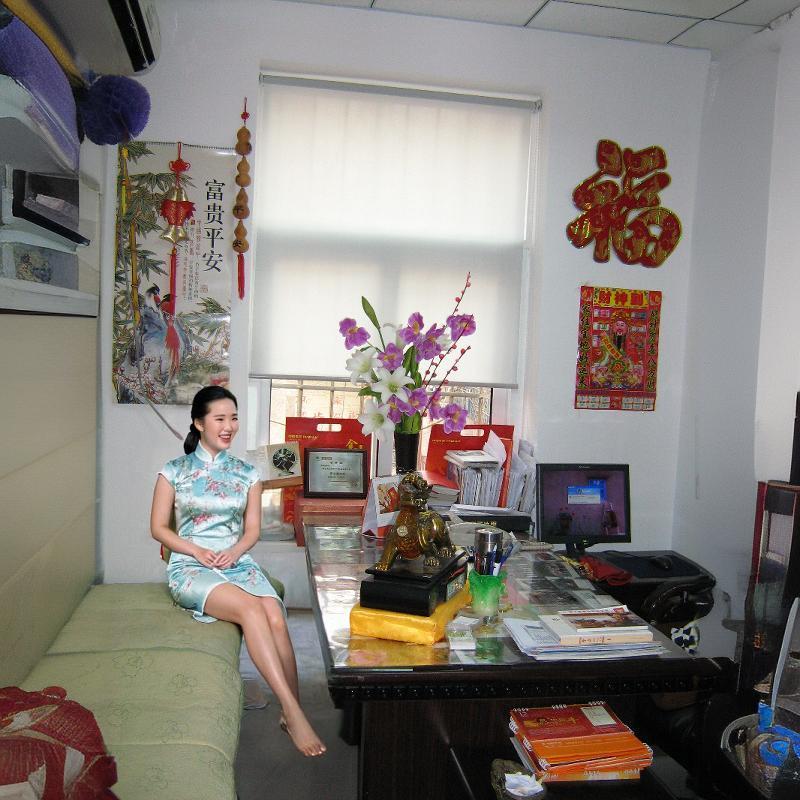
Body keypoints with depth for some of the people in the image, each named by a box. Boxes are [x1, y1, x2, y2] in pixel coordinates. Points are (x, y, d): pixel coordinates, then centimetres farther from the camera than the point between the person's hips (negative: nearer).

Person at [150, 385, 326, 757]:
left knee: (275, 617, -28)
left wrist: (234, 552, -10)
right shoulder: (174, 471, 4)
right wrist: (198, 552, -12)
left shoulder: (247, 474, 12)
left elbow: (252, 529, 12)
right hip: (190, 566, -3)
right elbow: (158, 527, 3)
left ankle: (292, 712, -18)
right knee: (250, 607, -33)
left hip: (238, 562, 3)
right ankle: (292, 709, -32)